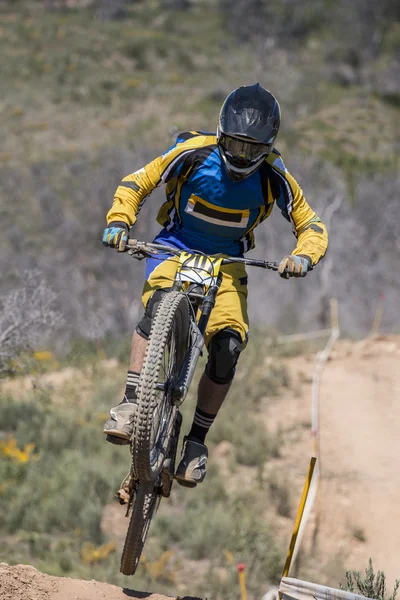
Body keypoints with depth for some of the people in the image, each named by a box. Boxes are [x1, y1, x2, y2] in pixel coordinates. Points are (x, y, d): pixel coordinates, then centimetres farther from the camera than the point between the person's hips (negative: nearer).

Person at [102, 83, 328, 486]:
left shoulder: (274, 178, -14)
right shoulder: (194, 153, -18)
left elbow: (312, 226, -5)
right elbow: (135, 184, -7)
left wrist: (303, 257, -27)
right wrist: (119, 222, -25)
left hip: (227, 262, 2)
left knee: (228, 347, -19)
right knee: (158, 306, -34)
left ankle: (196, 441, -3)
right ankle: (129, 406, -37)